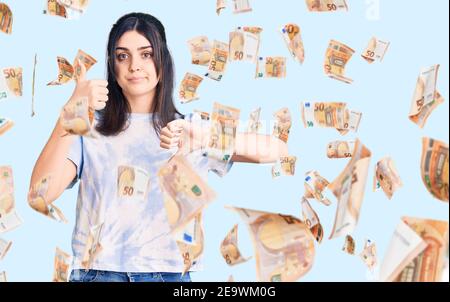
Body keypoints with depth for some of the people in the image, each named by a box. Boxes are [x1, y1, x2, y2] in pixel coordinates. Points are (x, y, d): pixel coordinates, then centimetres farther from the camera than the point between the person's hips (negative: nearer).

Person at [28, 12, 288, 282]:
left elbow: (279, 151, -6)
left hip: (168, 272, 2)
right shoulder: (90, 128, 2)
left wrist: (207, 138, -21)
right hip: (97, 271, -1)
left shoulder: (190, 129, 4)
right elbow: (39, 199, -10)